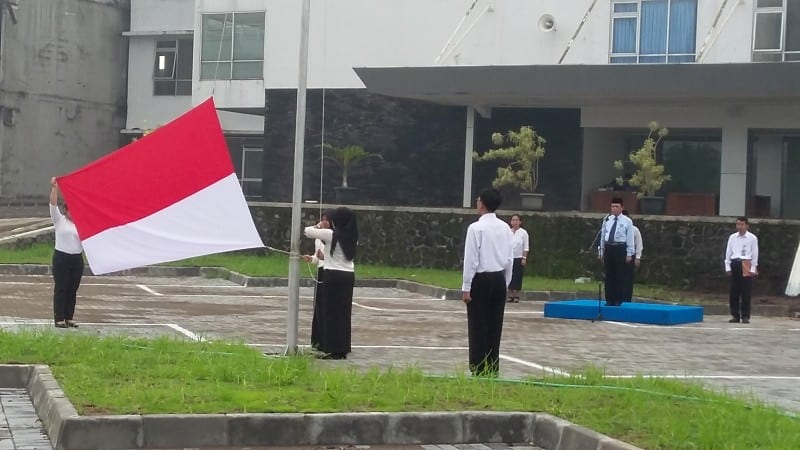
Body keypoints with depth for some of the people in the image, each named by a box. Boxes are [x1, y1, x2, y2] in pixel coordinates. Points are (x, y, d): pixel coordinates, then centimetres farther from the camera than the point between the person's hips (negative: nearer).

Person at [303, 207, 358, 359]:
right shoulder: (352, 238, 7)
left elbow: (307, 231, -5)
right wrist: (323, 229, 22)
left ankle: (333, 350, -1)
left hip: (333, 275, -6)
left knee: (331, 312, -1)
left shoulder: (330, 234, -10)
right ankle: (343, 349, 14)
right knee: (344, 313, 10)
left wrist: (318, 227, 15)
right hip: (349, 275, 6)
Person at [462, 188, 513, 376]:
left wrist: (466, 287, -8)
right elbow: (509, 259, 8)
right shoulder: (505, 228, 5)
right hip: (499, 279, 6)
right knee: (495, 325, 9)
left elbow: (471, 260, -12)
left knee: (478, 327, -1)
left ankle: (479, 369, -2)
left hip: (481, 280, -6)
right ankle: (493, 368, 12)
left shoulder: (476, 228, -12)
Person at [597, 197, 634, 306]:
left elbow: (630, 239, -1)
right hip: (608, 248, 3)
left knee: (620, 275, 0)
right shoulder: (607, 220, 10)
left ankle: (618, 300, 8)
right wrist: (601, 251, 12)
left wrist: (629, 254, -6)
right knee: (609, 275, 6)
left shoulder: (627, 221, 0)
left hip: (620, 249, -3)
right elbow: (602, 236, 14)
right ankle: (609, 300, 13)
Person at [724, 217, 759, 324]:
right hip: (734, 264, 3)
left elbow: (755, 254, 0)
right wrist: (728, 267, 4)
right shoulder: (732, 237, 8)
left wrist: (753, 268, -5)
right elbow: (728, 252, 9)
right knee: (734, 292, 4)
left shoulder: (752, 238, 1)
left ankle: (745, 316, 3)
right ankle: (735, 315, 11)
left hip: (746, 265, -3)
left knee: (746, 292, -2)